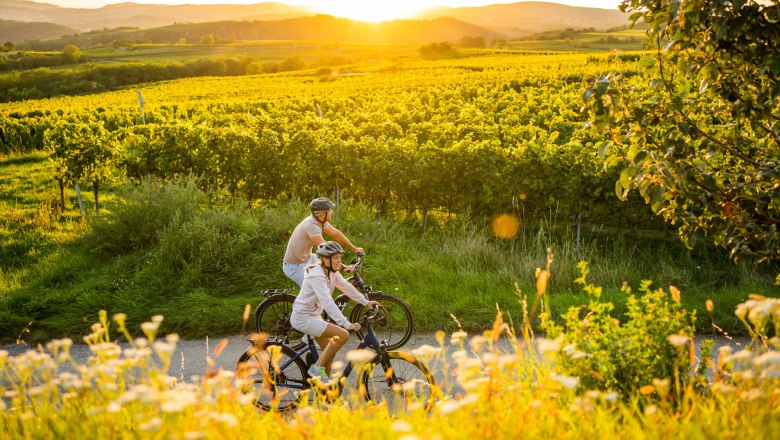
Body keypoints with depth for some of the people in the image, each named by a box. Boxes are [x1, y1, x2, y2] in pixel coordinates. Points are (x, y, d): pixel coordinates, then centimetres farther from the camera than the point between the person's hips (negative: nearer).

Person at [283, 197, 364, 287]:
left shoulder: (321, 221, -3)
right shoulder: (311, 225, -30)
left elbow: (336, 234, 11)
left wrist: (354, 248, 13)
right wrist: (344, 267, -31)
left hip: (306, 259, 9)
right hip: (295, 267, -9)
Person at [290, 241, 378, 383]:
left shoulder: (332, 272, 2)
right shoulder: (316, 275, -27)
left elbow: (347, 287, 13)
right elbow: (327, 303, -34)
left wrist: (366, 302, 10)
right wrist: (347, 324, -38)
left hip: (314, 316, 10)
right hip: (303, 318, -10)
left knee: (330, 352, 11)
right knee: (343, 335, -19)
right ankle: (317, 368, -7)